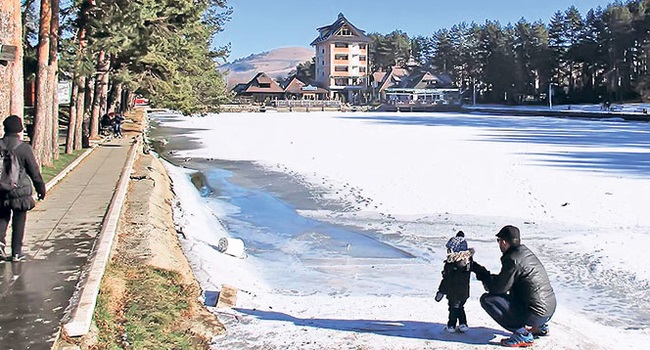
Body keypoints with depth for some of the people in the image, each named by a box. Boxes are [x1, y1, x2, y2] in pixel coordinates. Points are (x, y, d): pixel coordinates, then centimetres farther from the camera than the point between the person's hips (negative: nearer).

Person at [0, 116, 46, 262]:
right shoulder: (24, 148, -12)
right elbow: (34, 171, -6)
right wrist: (41, 188, 6)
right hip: (20, 191, -3)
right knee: (18, 223, 7)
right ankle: (16, 253, 11)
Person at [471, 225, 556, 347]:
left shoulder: (512, 260, -18)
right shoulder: (526, 252, 9)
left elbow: (498, 288, -13)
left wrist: (480, 272, -1)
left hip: (536, 314, -9)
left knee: (486, 299, -9)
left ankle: (522, 335, -6)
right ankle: (540, 327, 25)